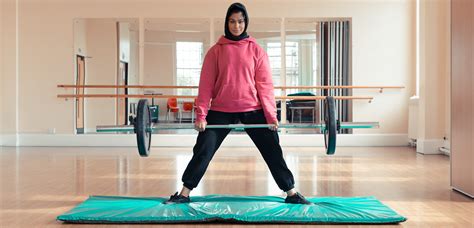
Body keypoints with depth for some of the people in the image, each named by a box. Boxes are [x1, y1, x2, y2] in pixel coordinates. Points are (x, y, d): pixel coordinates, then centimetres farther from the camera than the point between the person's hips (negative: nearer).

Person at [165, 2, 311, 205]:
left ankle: (291, 193, 14)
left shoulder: (256, 50, 4)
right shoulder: (216, 51, 4)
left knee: (273, 150, 2)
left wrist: (271, 115, -8)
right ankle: (184, 194, 12)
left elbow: (265, 84, 0)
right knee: (203, 151, 0)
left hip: (253, 110, 0)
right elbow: (206, 84, 1)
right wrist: (201, 115, -7)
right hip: (221, 111, 0)